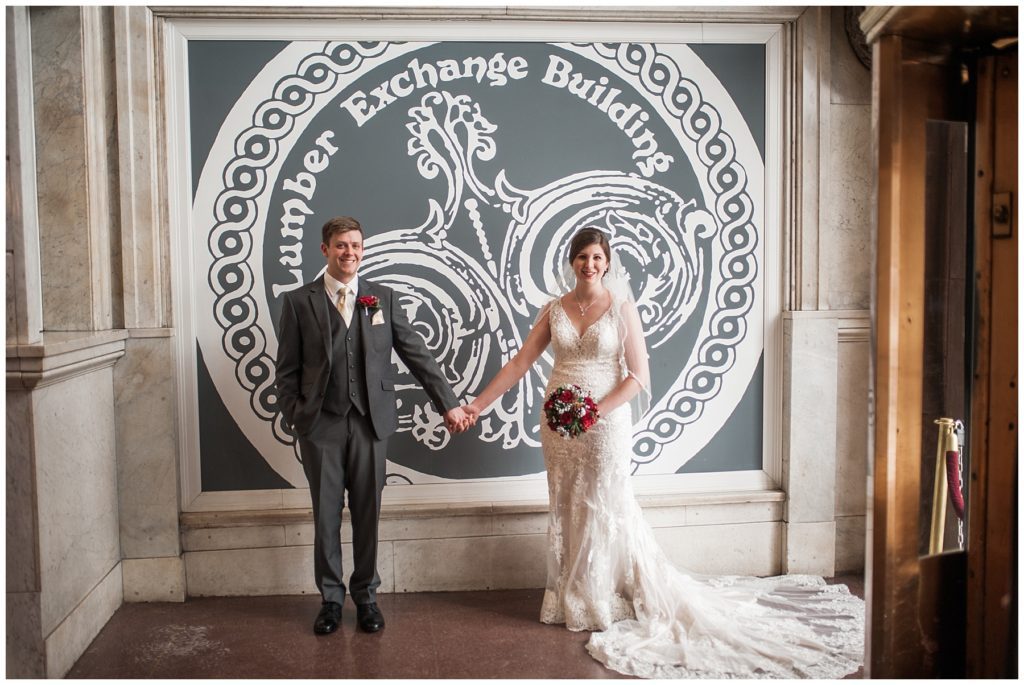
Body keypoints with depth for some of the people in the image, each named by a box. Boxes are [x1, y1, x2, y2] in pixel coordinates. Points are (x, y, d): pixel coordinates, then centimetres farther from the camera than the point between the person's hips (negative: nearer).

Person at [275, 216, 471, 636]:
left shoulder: (383, 298, 6)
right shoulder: (298, 302, 2)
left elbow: (417, 354, 5)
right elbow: (287, 371, 3)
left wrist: (448, 403, 2)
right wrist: (296, 418, -5)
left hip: (371, 422, 1)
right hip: (321, 425, -1)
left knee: (367, 514, 8)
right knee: (326, 515, 8)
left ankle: (366, 595, 24)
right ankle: (331, 598, 24)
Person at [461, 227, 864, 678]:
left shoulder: (621, 307, -5)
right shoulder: (555, 310, 5)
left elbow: (638, 376, -9)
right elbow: (520, 363, 5)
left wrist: (594, 412, -17)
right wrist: (479, 403, 1)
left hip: (606, 423, -4)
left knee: (606, 509, 4)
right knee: (565, 510, 11)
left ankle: (607, 603, 20)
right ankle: (572, 602, 25)